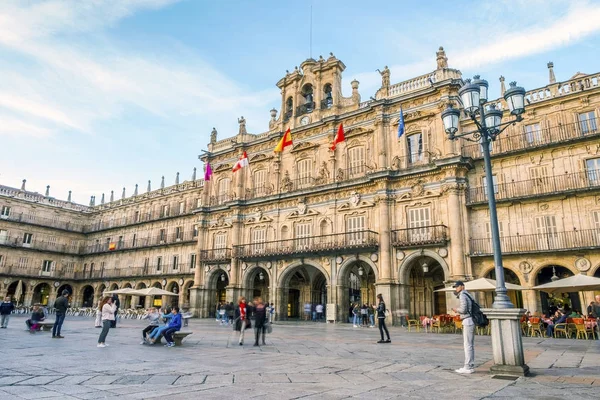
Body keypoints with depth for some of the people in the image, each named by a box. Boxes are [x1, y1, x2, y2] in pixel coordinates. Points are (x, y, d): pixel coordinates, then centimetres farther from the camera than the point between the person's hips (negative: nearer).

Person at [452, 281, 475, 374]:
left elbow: (463, 309, -20)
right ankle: (471, 366, 17)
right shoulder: (467, 294, 18)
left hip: (467, 321, -10)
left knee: (467, 345, -6)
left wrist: (456, 310, -2)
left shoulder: (463, 295, -11)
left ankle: (468, 367, -4)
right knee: (470, 345, 12)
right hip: (471, 321, 10)